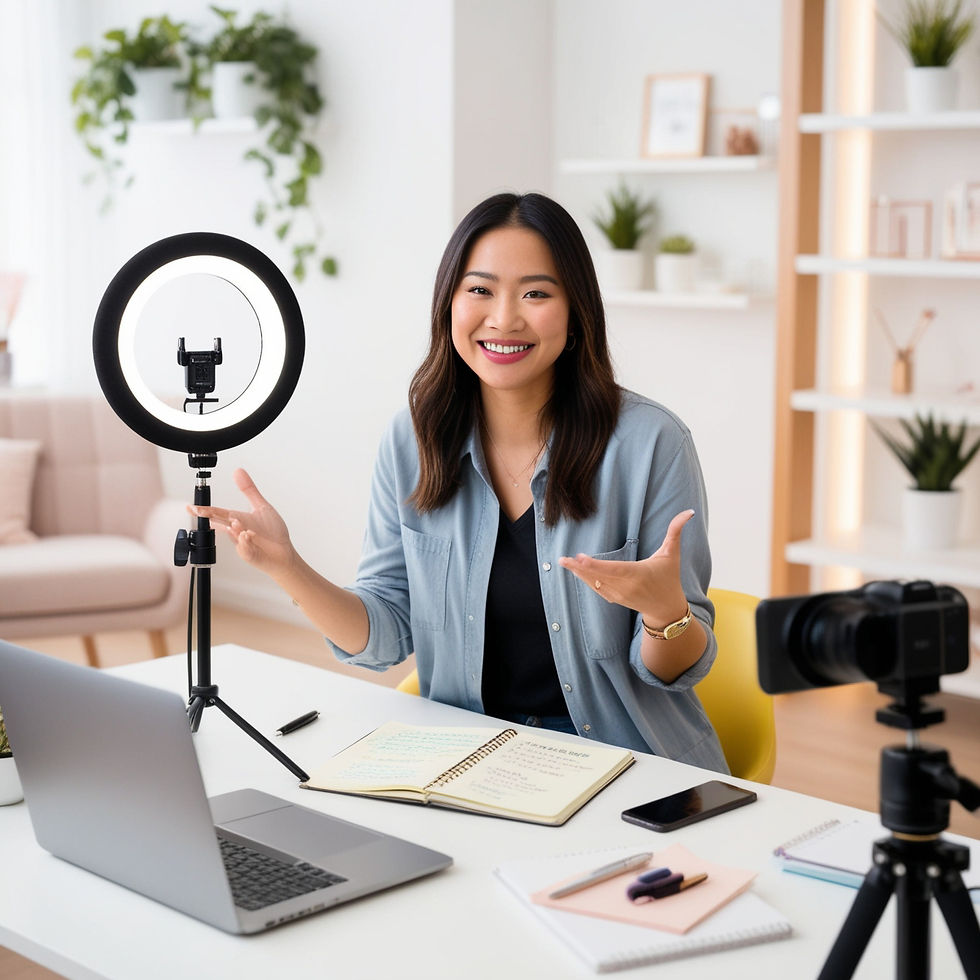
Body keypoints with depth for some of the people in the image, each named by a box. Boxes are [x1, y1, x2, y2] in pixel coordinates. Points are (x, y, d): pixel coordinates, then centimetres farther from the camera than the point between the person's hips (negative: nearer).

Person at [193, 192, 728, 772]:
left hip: (625, 764, -2)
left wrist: (665, 610, -30)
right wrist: (286, 567, -15)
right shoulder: (414, 441, 0)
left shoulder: (650, 442, -11)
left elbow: (675, 672, -7)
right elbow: (385, 636, 1)